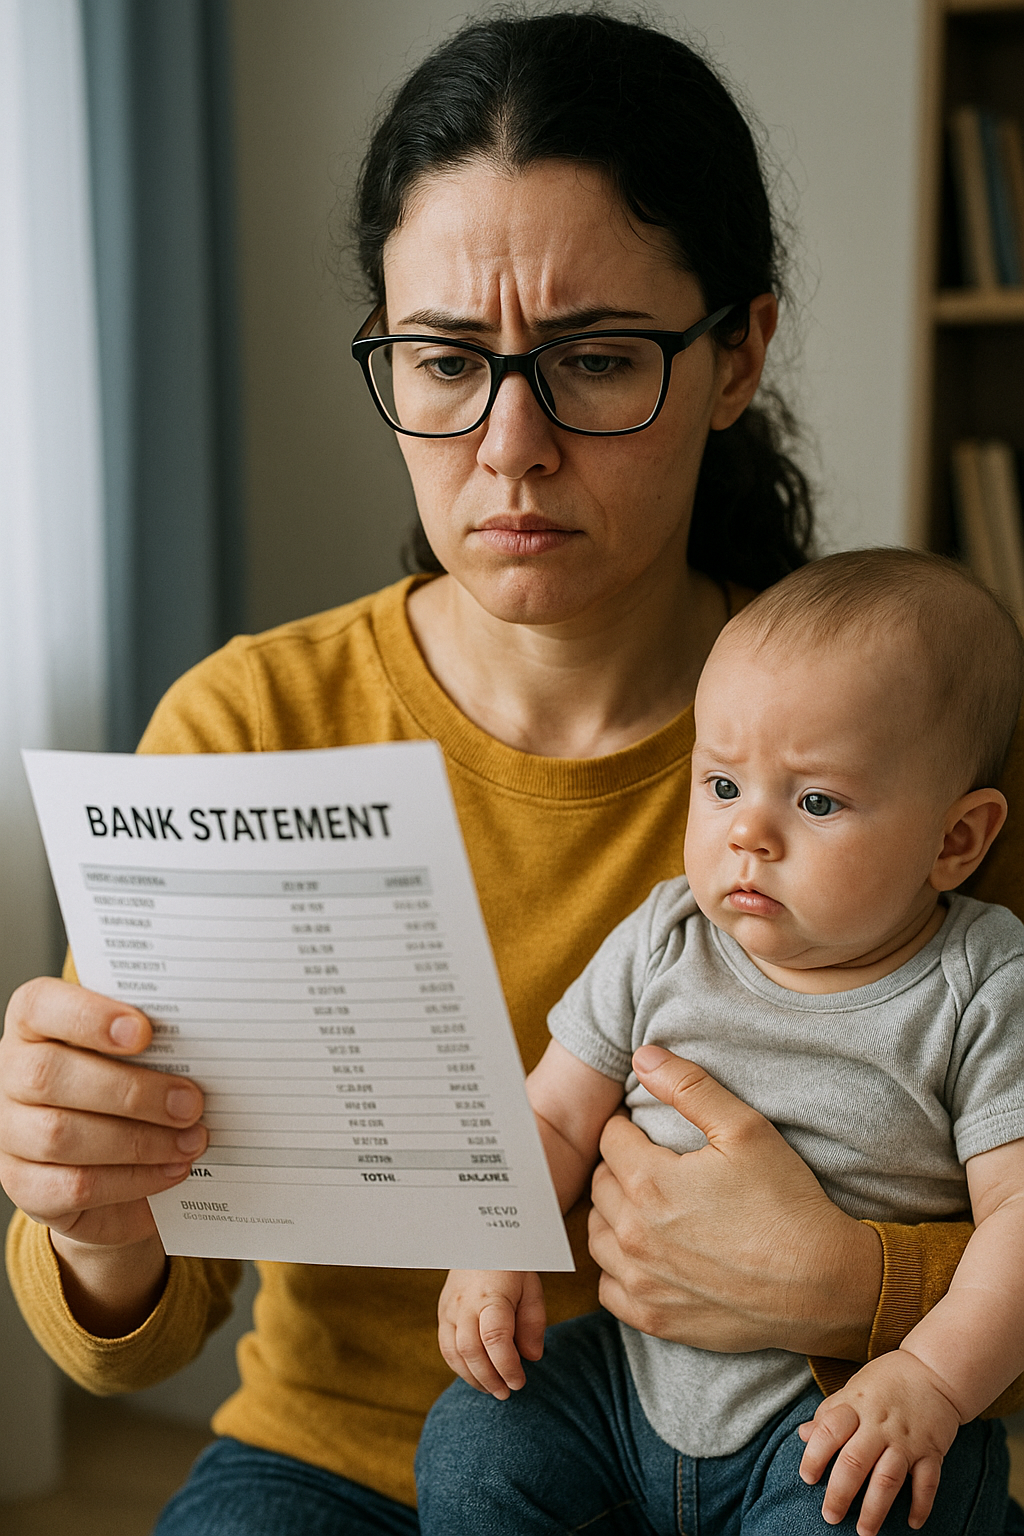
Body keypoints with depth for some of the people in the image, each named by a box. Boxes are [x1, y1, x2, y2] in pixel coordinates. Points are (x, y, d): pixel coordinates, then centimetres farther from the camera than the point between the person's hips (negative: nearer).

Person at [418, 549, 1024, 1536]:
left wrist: (932, 1379, -25)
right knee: (470, 1455, -13)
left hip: (847, 1401, -3)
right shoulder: (662, 946, 2)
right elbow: (552, 1120, 6)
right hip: (634, 1370, 4)